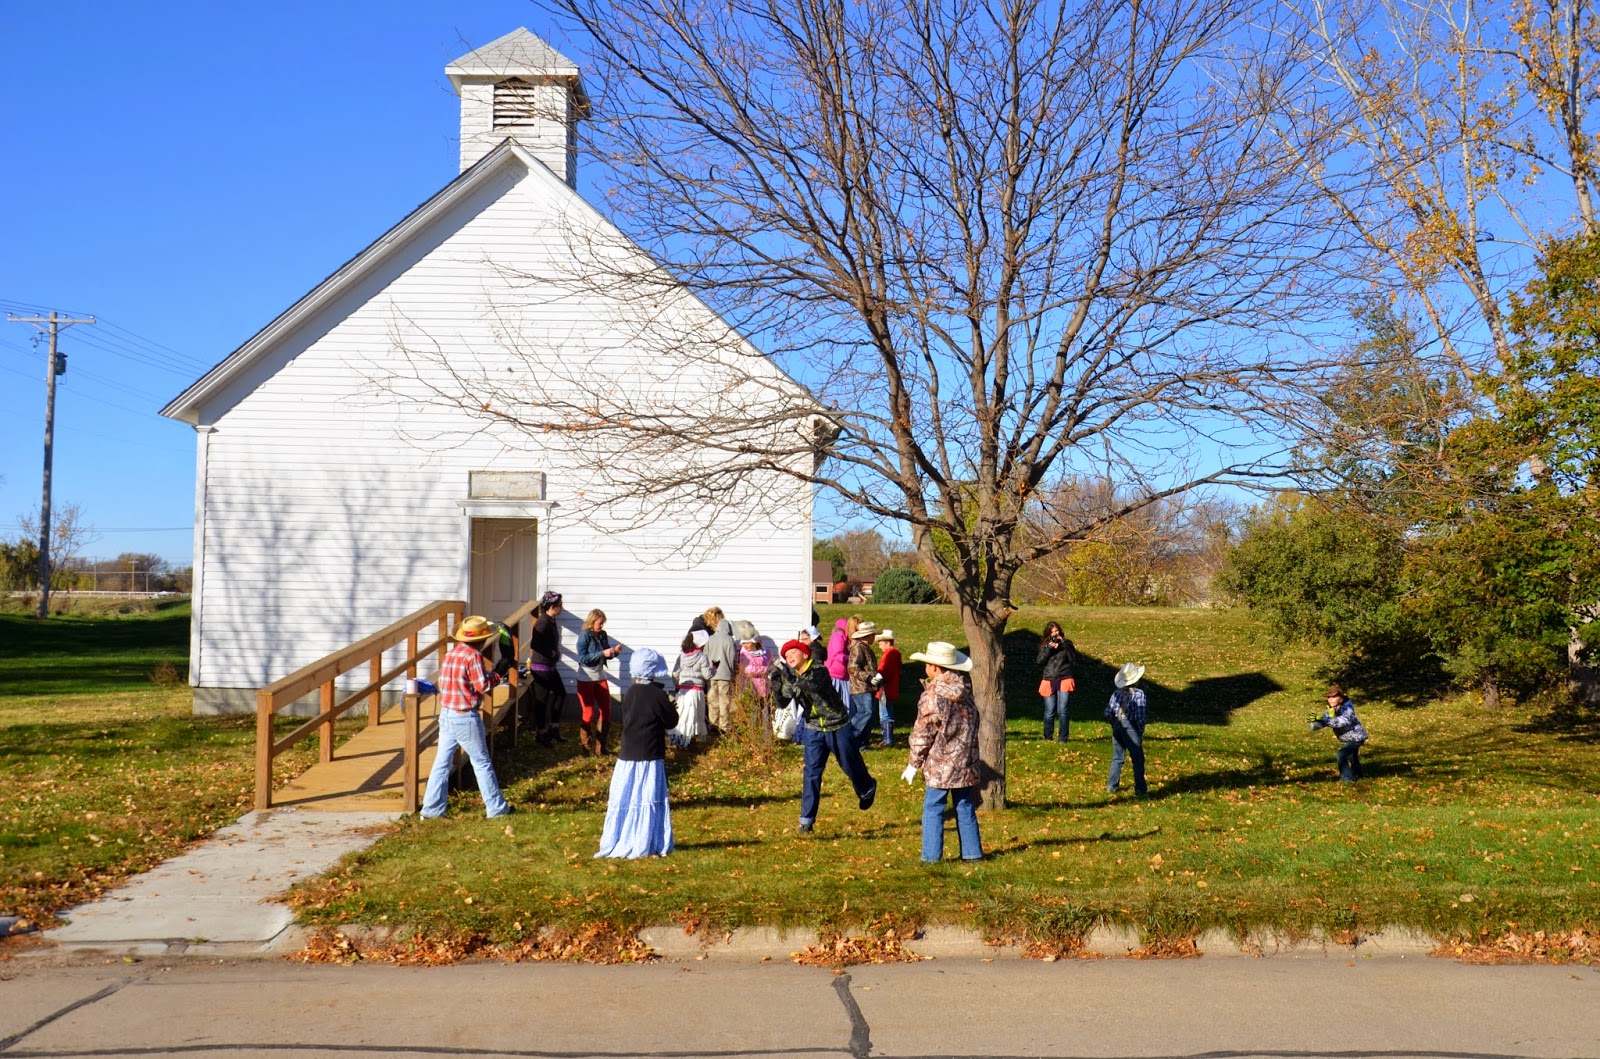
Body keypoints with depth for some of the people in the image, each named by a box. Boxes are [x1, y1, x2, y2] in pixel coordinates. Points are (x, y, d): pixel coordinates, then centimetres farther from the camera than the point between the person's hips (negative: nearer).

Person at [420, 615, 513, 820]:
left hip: (446, 714, 7)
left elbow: (442, 681, 12)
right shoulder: (473, 656, -15)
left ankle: (431, 809, 12)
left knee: (442, 762, 10)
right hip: (465, 717, -7)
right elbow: (483, 686, -17)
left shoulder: (451, 653, 8)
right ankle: (496, 808, 12)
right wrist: (496, 676, 3)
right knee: (482, 763, 4)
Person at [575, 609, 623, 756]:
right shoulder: (584, 636, -14)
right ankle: (586, 744, 17)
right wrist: (602, 653, -26)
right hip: (586, 679, -6)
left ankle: (600, 744, 17)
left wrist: (614, 651, -9)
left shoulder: (603, 635, 3)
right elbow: (582, 658, -21)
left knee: (606, 710, 5)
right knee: (589, 713, 0)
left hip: (600, 677, 6)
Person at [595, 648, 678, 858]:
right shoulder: (657, 694, -12)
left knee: (623, 799, 10)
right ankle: (643, 845, 3)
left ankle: (614, 842, 15)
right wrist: (668, 705, 14)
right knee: (648, 800, 2)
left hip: (626, 756, 5)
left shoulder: (629, 693, 4)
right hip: (650, 756, -5)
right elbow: (671, 721, -4)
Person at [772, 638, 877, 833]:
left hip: (838, 727, -3)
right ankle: (807, 819, -3)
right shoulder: (790, 677, -3)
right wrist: (776, 683, -29)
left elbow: (814, 685, -40)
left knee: (851, 766, 14)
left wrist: (795, 679, -55)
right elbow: (782, 702, -12)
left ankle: (867, 790, 46)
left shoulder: (819, 670, -20)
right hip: (813, 729, 3)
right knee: (811, 773, -6)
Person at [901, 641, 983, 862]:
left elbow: (922, 734, -11)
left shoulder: (932, 695, -14)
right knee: (966, 809, 13)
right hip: (966, 763, 6)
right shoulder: (966, 691, 6)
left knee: (933, 809, 3)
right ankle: (972, 852, 17)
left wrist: (913, 764, -3)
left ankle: (931, 855, 4)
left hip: (940, 765, -6)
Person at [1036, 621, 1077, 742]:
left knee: (1062, 711, -6)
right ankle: (1047, 737, 14)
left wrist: (1064, 644, -12)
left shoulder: (1066, 643, 7)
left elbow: (1074, 659, -5)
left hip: (1064, 681, -1)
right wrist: (1049, 648, -13)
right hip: (1048, 681, 1)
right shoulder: (1044, 645, 10)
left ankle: (1063, 738, 0)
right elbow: (1040, 661, -2)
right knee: (1049, 712, 3)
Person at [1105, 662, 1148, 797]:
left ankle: (1111, 786, 20)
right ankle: (1140, 789, 7)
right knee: (1138, 759, 6)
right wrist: (1141, 732, -2)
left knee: (1117, 757, 17)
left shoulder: (1116, 693, 1)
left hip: (1117, 727, 5)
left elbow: (1108, 713, 2)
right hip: (1130, 727, -5)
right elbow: (1139, 716, -15)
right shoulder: (1139, 693, -12)